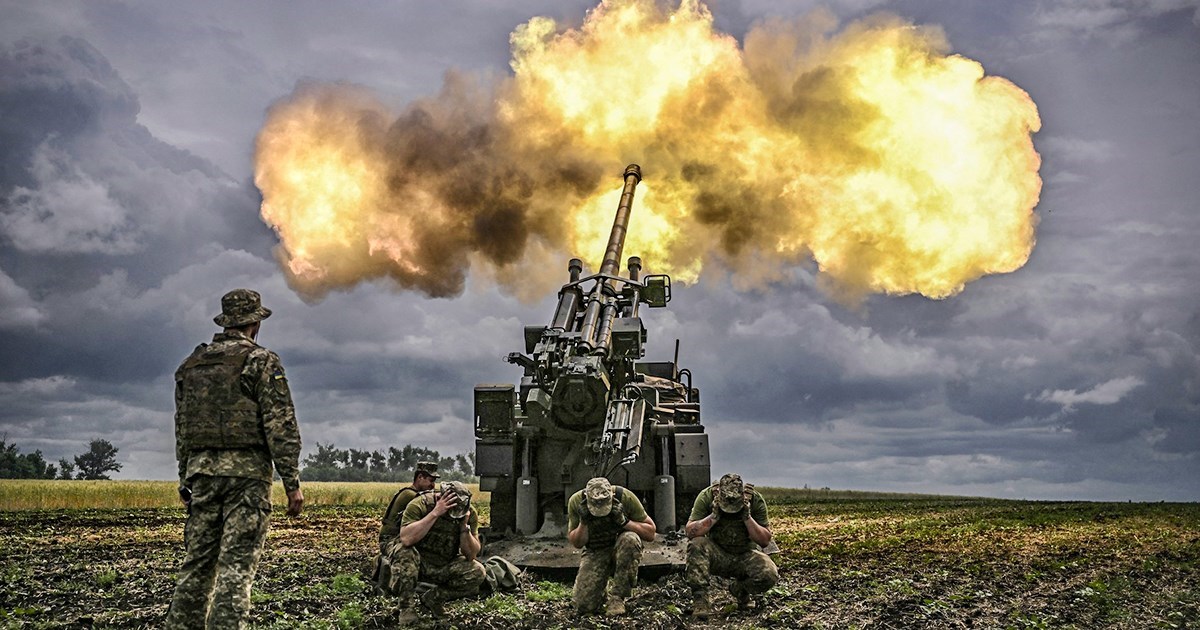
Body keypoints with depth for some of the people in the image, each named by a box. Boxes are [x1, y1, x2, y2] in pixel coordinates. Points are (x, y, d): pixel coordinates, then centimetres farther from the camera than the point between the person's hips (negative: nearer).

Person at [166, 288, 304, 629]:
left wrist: (185, 479, 24)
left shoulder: (192, 364, 15)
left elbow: (181, 426, 18)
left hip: (201, 472, 6)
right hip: (246, 471, -6)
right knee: (236, 565, -7)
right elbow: (280, 426, -10)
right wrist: (292, 483, -9)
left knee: (197, 561, 11)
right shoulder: (261, 361, -4)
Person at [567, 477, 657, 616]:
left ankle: (617, 596, -22)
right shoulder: (576, 502, -16)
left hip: (622, 549, -1)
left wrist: (623, 521, -29)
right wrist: (583, 522, -24)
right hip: (594, 553, 1)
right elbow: (575, 543, -5)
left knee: (630, 539, -38)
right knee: (582, 605, -19)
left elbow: (650, 533, -14)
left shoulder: (625, 497, -22)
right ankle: (600, 583, 17)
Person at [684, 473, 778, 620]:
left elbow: (765, 541, -12)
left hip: (744, 556, 1)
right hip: (716, 555, -1)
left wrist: (747, 517, -26)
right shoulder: (707, 497, -16)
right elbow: (689, 531, -18)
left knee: (769, 575, -27)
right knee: (697, 544, -32)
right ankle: (700, 599, -26)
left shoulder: (755, 500, -14)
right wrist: (714, 516, -30)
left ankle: (739, 590, 6)